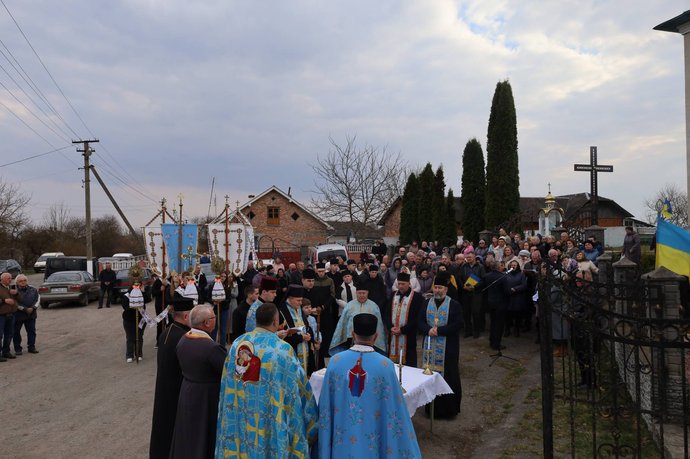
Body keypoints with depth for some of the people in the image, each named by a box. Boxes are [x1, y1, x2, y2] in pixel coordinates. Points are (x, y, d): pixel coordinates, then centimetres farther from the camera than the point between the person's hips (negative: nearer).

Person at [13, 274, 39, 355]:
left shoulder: (32, 289, 5)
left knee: (32, 331, 7)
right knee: (16, 332, 5)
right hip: (18, 315, -3)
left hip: (31, 315, 3)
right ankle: (17, 349, 16)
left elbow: (37, 299, 7)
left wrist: (33, 308, -9)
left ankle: (31, 347, 16)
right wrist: (25, 309, -17)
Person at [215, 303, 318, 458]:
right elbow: (299, 388, -9)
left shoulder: (237, 343, -3)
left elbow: (226, 382, 6)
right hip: (268, 421, -5)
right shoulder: (283, 349, -17)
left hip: (237, 418, 5)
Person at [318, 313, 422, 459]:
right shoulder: (385, 365, -17)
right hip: (373, 442, -1)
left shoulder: (336, 361, -12)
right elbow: (394, 410, -12)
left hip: (342, 440, 2)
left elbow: (326, 406, -3)